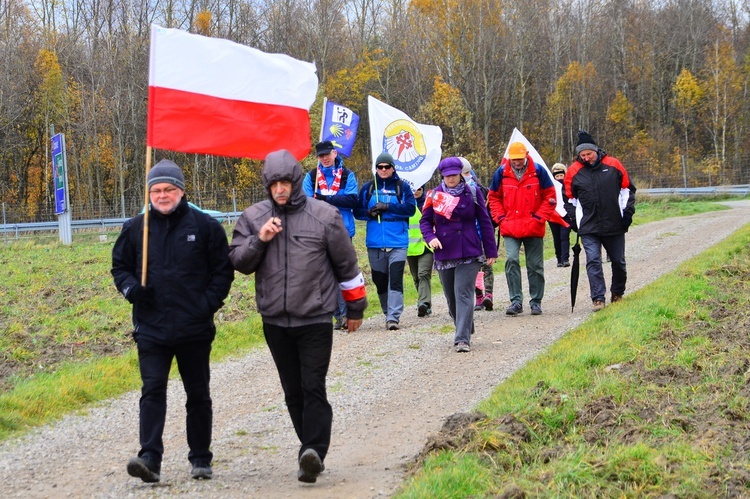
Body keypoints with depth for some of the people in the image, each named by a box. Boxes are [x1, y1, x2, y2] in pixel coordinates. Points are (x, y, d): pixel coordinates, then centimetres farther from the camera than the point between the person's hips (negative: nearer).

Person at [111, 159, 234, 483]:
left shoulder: (205, 226, -1)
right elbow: (120, 266, 15)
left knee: (198, 394, 10)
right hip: (151, 328, 1)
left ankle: (201, 459, 21)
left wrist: (210, 303, -9)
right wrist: (131, 288, -5)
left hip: (195, 329, -1)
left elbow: (223, 270, 4)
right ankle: (150, 458, -15)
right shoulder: (135, 228, 5)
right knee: (152, 390, -10)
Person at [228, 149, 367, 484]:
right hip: (275, 321, 3)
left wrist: (356, 307, 11)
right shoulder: (253, 218, 4)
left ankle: (313, 453, -14)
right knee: (294, 392, 9)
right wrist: (259, 240, -14)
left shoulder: (324, 215, -3)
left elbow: (346, 264, 6)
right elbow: (237, 262, 3)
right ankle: (313, 453, 18)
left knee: (313, 388, -11)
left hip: (315, 319, -3)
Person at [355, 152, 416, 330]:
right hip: (375, 242, 3)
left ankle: (393, 317, -17)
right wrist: (369, 212, -12)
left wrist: (387, 207, -13)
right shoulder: (368, 188, 12)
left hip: (397, 242, -3)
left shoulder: (403, 187, 5)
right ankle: (388, 314, 24)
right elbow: (358, 211, 10)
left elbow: (411, 208, -6)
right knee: (379, 280, 9)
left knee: (395, 279, -13)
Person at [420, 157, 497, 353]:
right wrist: (430, 237, -14)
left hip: (469, 254, -3)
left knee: (464, 295, -13)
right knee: (451, 298, 11)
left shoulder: (473, 193, 1)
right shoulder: (434, 195, 4)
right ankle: (465, 329, 33)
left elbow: (484, 222, 4)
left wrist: (490, 251, 3)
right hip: (444, 254, 3)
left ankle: (462, 339, -14)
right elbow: (425, 220, 7)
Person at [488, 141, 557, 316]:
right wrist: (500, 218, 0)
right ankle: (516, 301, -10)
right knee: (511, 260, -16)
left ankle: (536, 302, 19)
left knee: (535, 266, 6)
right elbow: (494, 198, 13)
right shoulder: (501, 173, 2)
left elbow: (550, 197, 3)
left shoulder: (538, 171, -2)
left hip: (533, 228, 0)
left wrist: (539, 218, -6)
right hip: (510, 228, 0)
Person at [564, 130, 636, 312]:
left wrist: (628, 212, 2)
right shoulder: (574, 171, -1)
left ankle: (618, 293, 32)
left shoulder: (613, 165, -2)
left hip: (615, 225, 1)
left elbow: (627, 188, 8)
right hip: (588, 228, -1)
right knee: (593, 261, -12)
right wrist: (573, 219, 3)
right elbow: (569, 198, 10)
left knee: (618, 261, 13)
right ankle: (598, 299, -11)